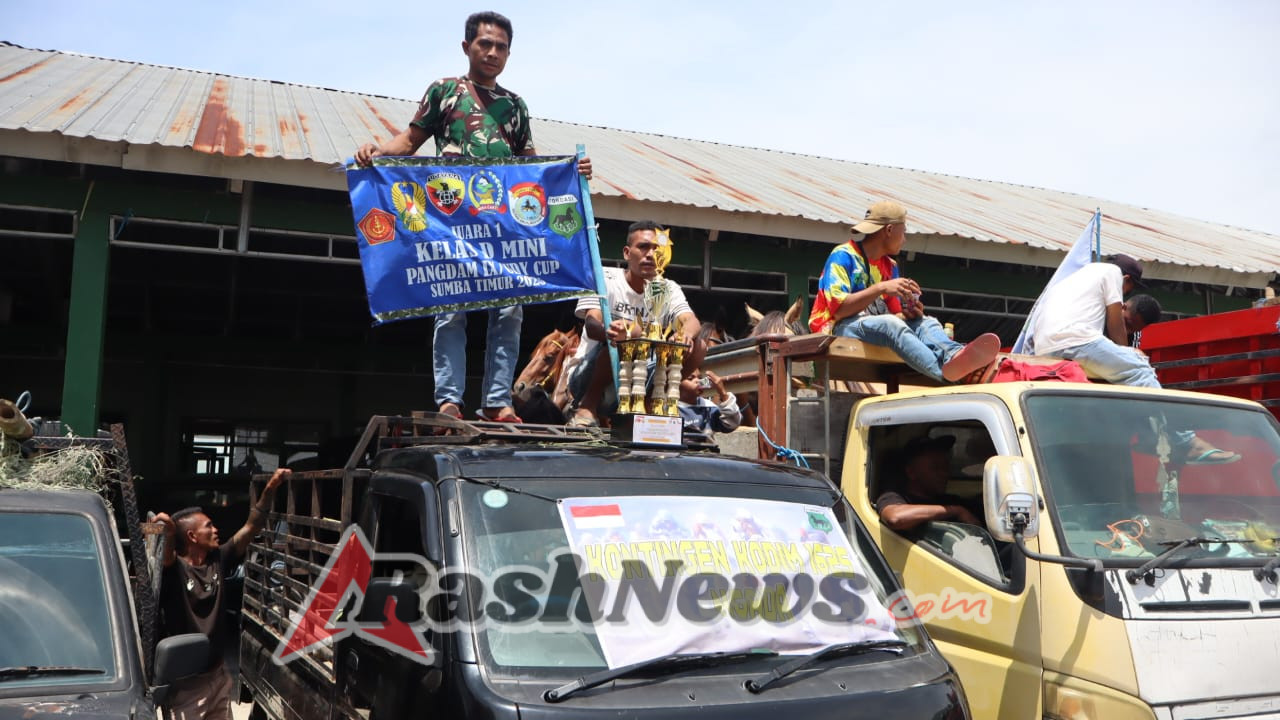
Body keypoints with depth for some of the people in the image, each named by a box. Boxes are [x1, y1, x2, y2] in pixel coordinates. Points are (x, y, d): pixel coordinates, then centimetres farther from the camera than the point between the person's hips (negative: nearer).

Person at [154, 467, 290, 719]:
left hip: (217, 673, 6)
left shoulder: (217, 560, 1)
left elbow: (251, 527, 1)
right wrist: (166, 534, -61)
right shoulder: (173, 568, -15)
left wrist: (271, 488, -7)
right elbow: (165, 557, -38)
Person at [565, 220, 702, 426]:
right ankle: (587, 406, -19)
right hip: (587, 377, -4)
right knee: (620, 334, -33)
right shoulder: (605, 279, -7)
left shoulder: (669, 290, 5)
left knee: (697, 347, -13)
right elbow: (591, 324, -23)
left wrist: (686, 334, -40)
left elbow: (691, 321, -14)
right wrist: (607, 331, -49)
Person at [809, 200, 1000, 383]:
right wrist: (881, 288, -23)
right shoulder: (843, 256, -6)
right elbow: (838, 309, -19)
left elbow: (895, 313, 15)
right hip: (838, 328, -7)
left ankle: (954, 355, -54)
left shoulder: (890, 266, 20)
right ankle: (946, 370, -62)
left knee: (925, 322, -17)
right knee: (890, 324, -36)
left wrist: (907, 314, -9)